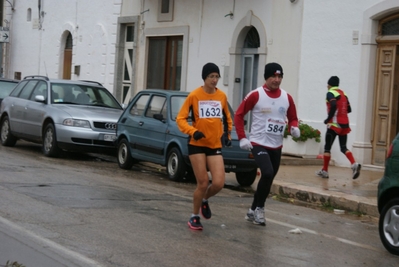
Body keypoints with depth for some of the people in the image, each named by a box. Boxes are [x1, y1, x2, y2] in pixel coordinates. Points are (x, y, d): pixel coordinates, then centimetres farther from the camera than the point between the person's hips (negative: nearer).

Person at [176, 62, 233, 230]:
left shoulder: (222, 96, 5)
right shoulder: (194, 96, -6)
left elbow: (227, 118, 21)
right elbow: (180, 118, -5)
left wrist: (227, 134, 6)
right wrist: (193, 131, -20)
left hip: (215, 146, 3)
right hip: (197, 145, -3)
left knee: (218, 183, -10)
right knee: (203, 184, -5)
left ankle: (204, 200, 24)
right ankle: (194, 217, 15)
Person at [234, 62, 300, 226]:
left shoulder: (287, 98, 3)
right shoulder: (255, 95, -10)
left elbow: (293, 118, 15)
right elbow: (239, 115, -5)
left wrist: (294, 127, -9)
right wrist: (242, 138, -12)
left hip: (276, 146, 5)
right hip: (258, 143, -5)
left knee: (268, 179, 11)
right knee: (267, 173, -23)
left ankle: (253, 211, 29)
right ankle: (259, 208, -2)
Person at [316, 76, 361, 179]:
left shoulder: (331, 93, -6)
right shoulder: (343, 93, 16)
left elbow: (333, 106, -23)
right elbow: (349, 109, 16)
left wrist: (328, 118, -13)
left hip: (334, 124, -6)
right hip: (345, 124, 7)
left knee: (327, 147, 5)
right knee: (343, 147, 6)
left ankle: (324, 171, 8)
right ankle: (354, 164, -17)